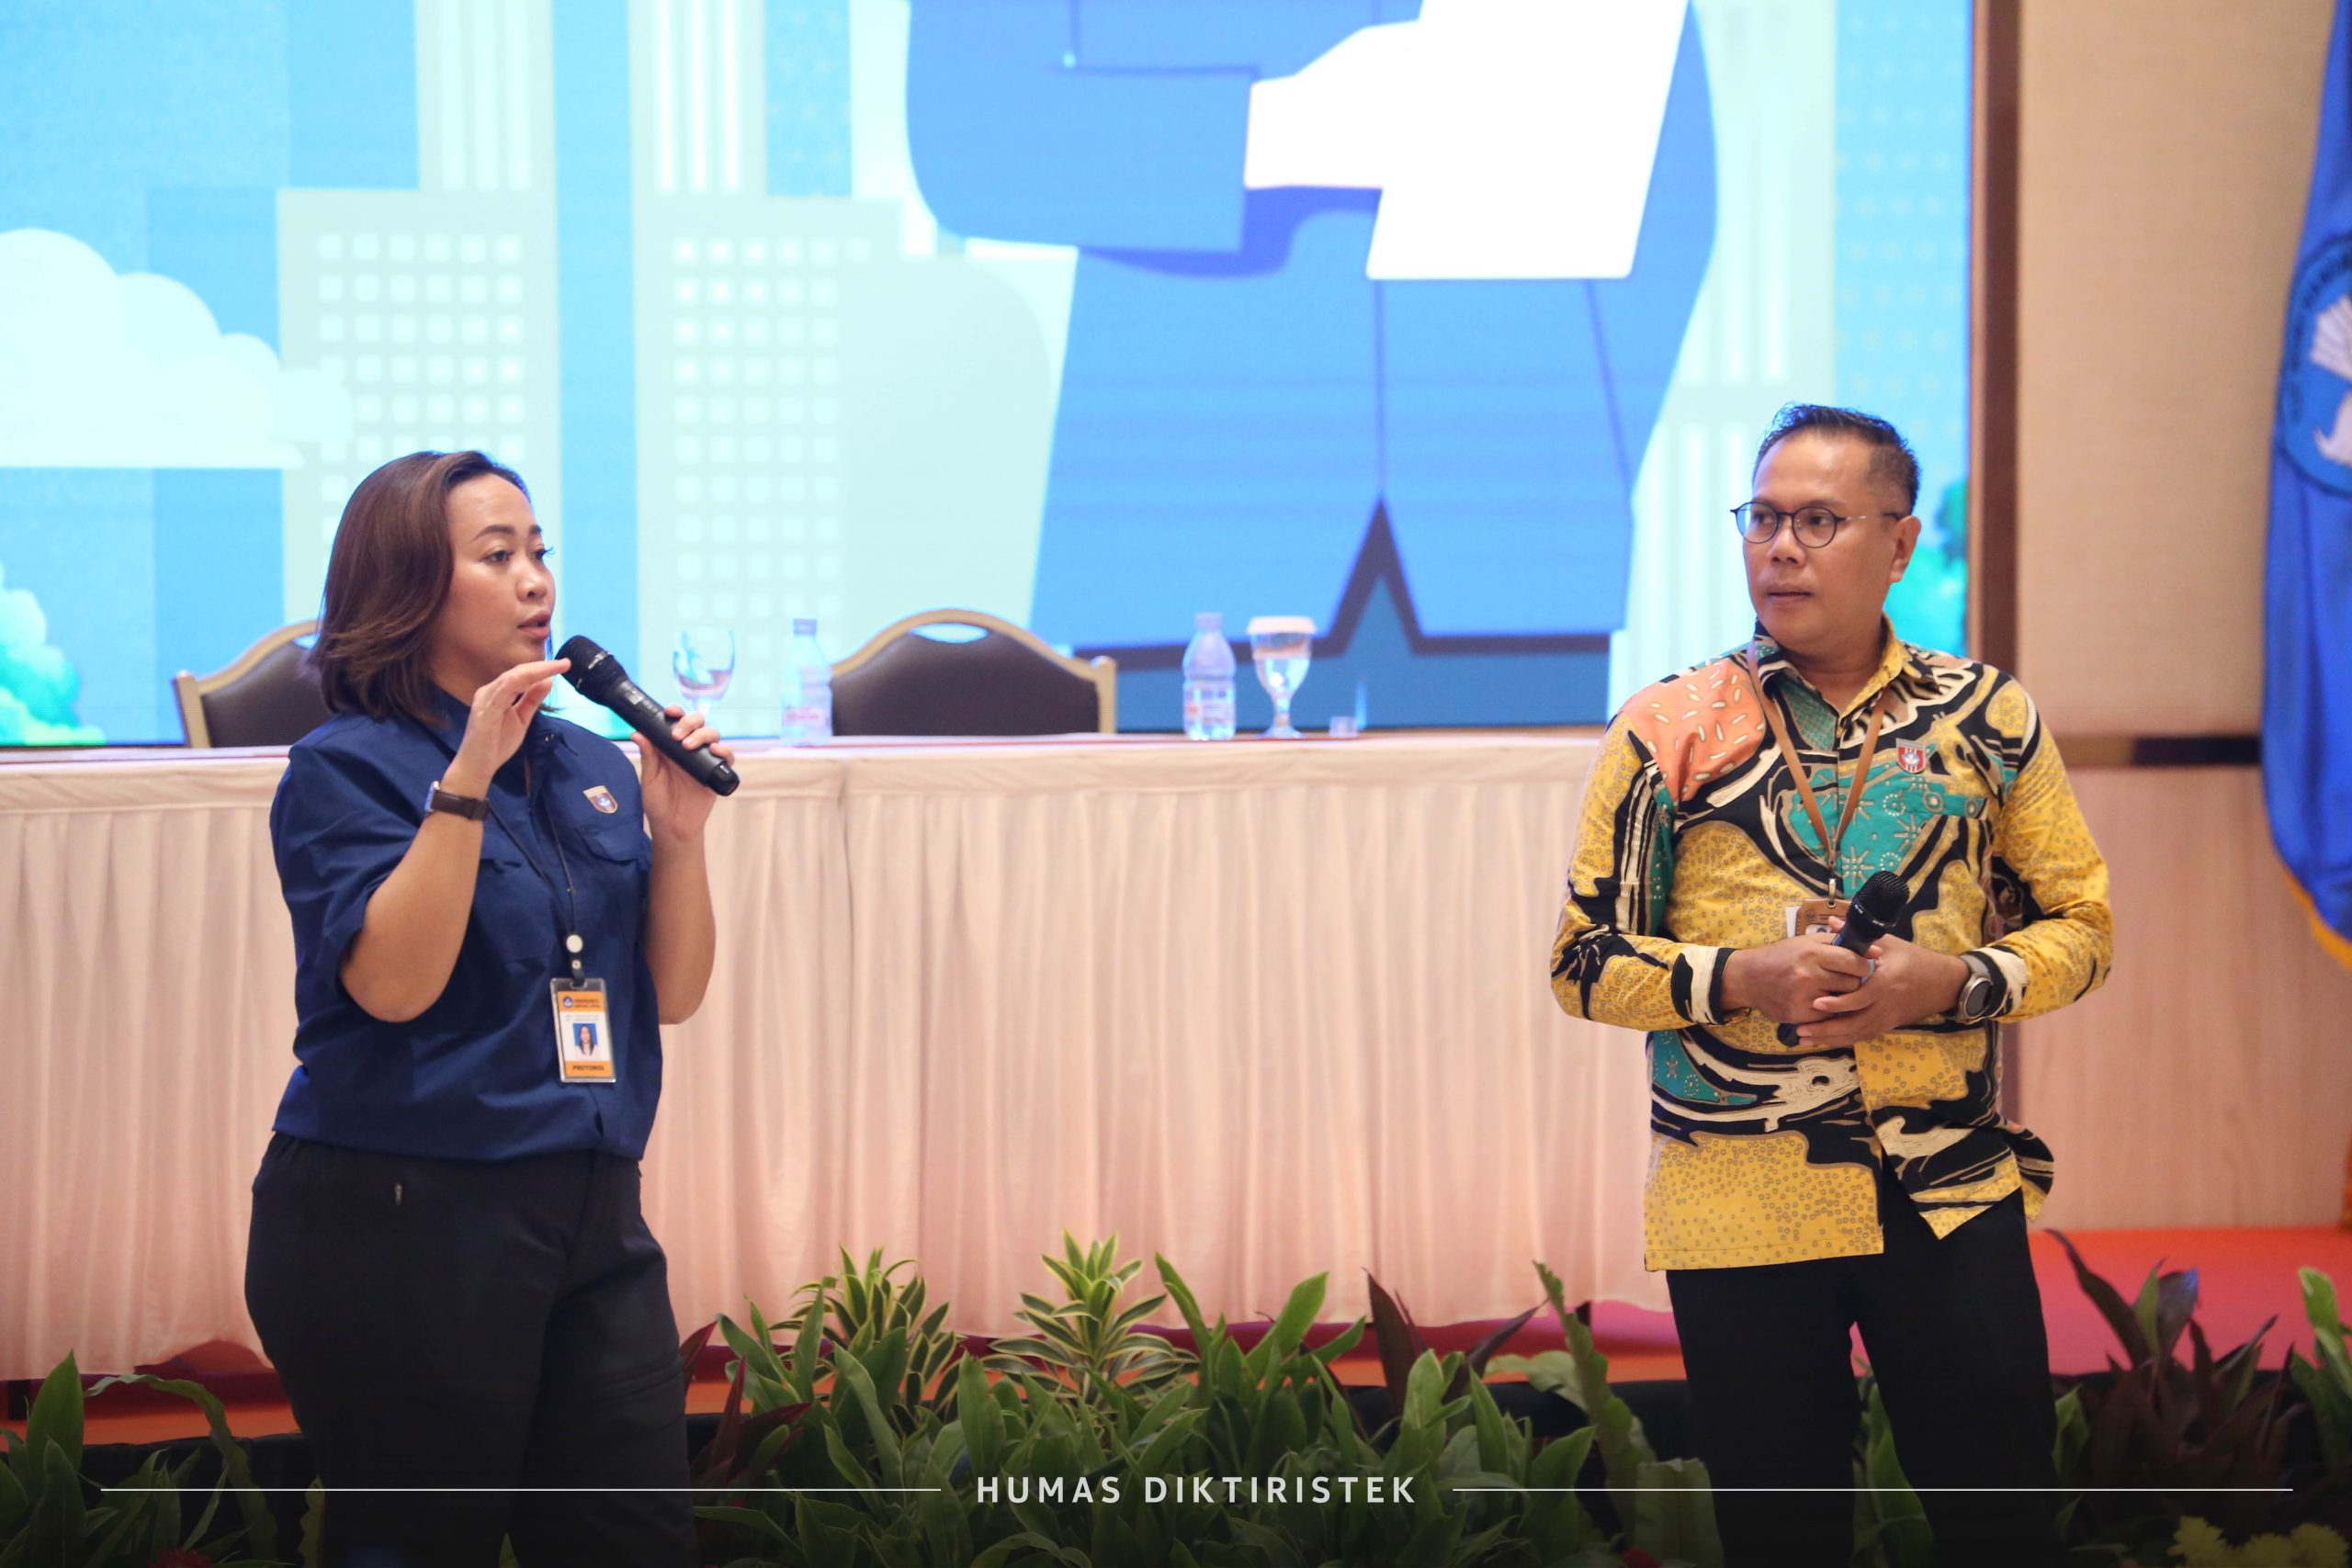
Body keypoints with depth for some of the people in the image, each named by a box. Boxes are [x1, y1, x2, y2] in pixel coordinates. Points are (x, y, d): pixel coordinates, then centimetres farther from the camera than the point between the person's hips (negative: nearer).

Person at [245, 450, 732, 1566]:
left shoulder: (592, 767, 10)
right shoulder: (348, 768, -6)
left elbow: (672, 995, 9)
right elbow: (392, 982, -19)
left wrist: (678, 836, -6)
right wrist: (467, 778, -23)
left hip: (591, 1219, 6)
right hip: (399, 1222, -5)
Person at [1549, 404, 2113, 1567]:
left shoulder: (1988, 719, 6)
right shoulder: (1665, 730, 2)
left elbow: (2079, 924, 9)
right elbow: (1585, 962, 3)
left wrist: (1946, 982, -11)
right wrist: (1743, 978, -15)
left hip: (1951, 1194, 1)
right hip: (1737, 1203, -1)